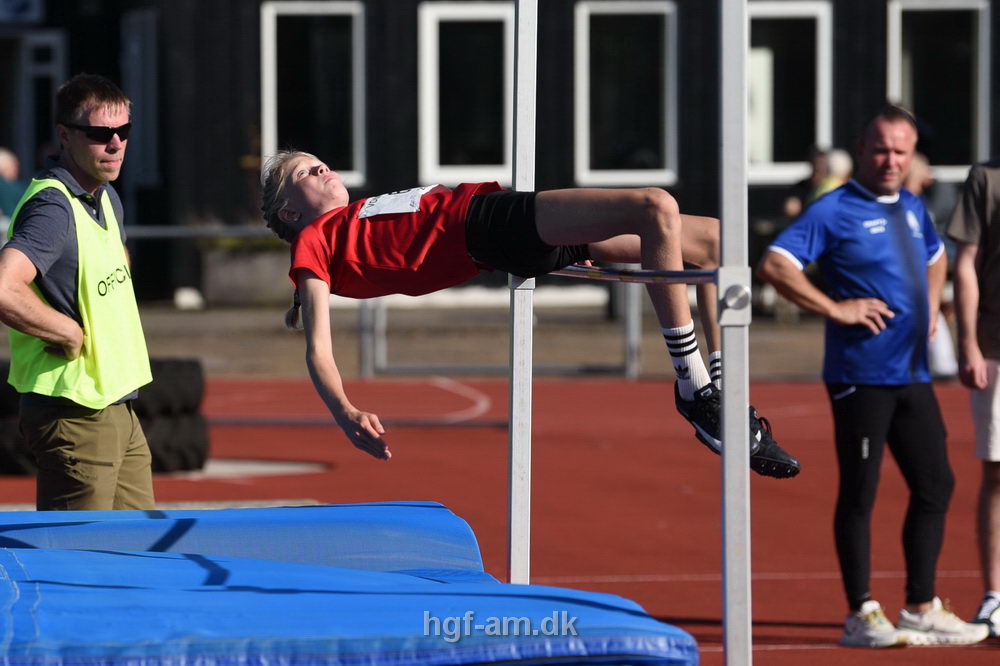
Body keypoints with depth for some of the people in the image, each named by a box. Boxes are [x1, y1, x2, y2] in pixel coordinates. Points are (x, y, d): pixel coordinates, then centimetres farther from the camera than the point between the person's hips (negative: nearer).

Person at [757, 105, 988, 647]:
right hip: (861, 375, -8)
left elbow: (935, 256, 36)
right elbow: (773, 265, -18)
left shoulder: (912, 209, 15)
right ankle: (861, 616, 3)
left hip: (912, 375, 8)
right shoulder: (835, 211, -8)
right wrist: (835, 308, -19)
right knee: (859, 493, -2)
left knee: (935, 486, 9)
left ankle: (921, 610, 18)